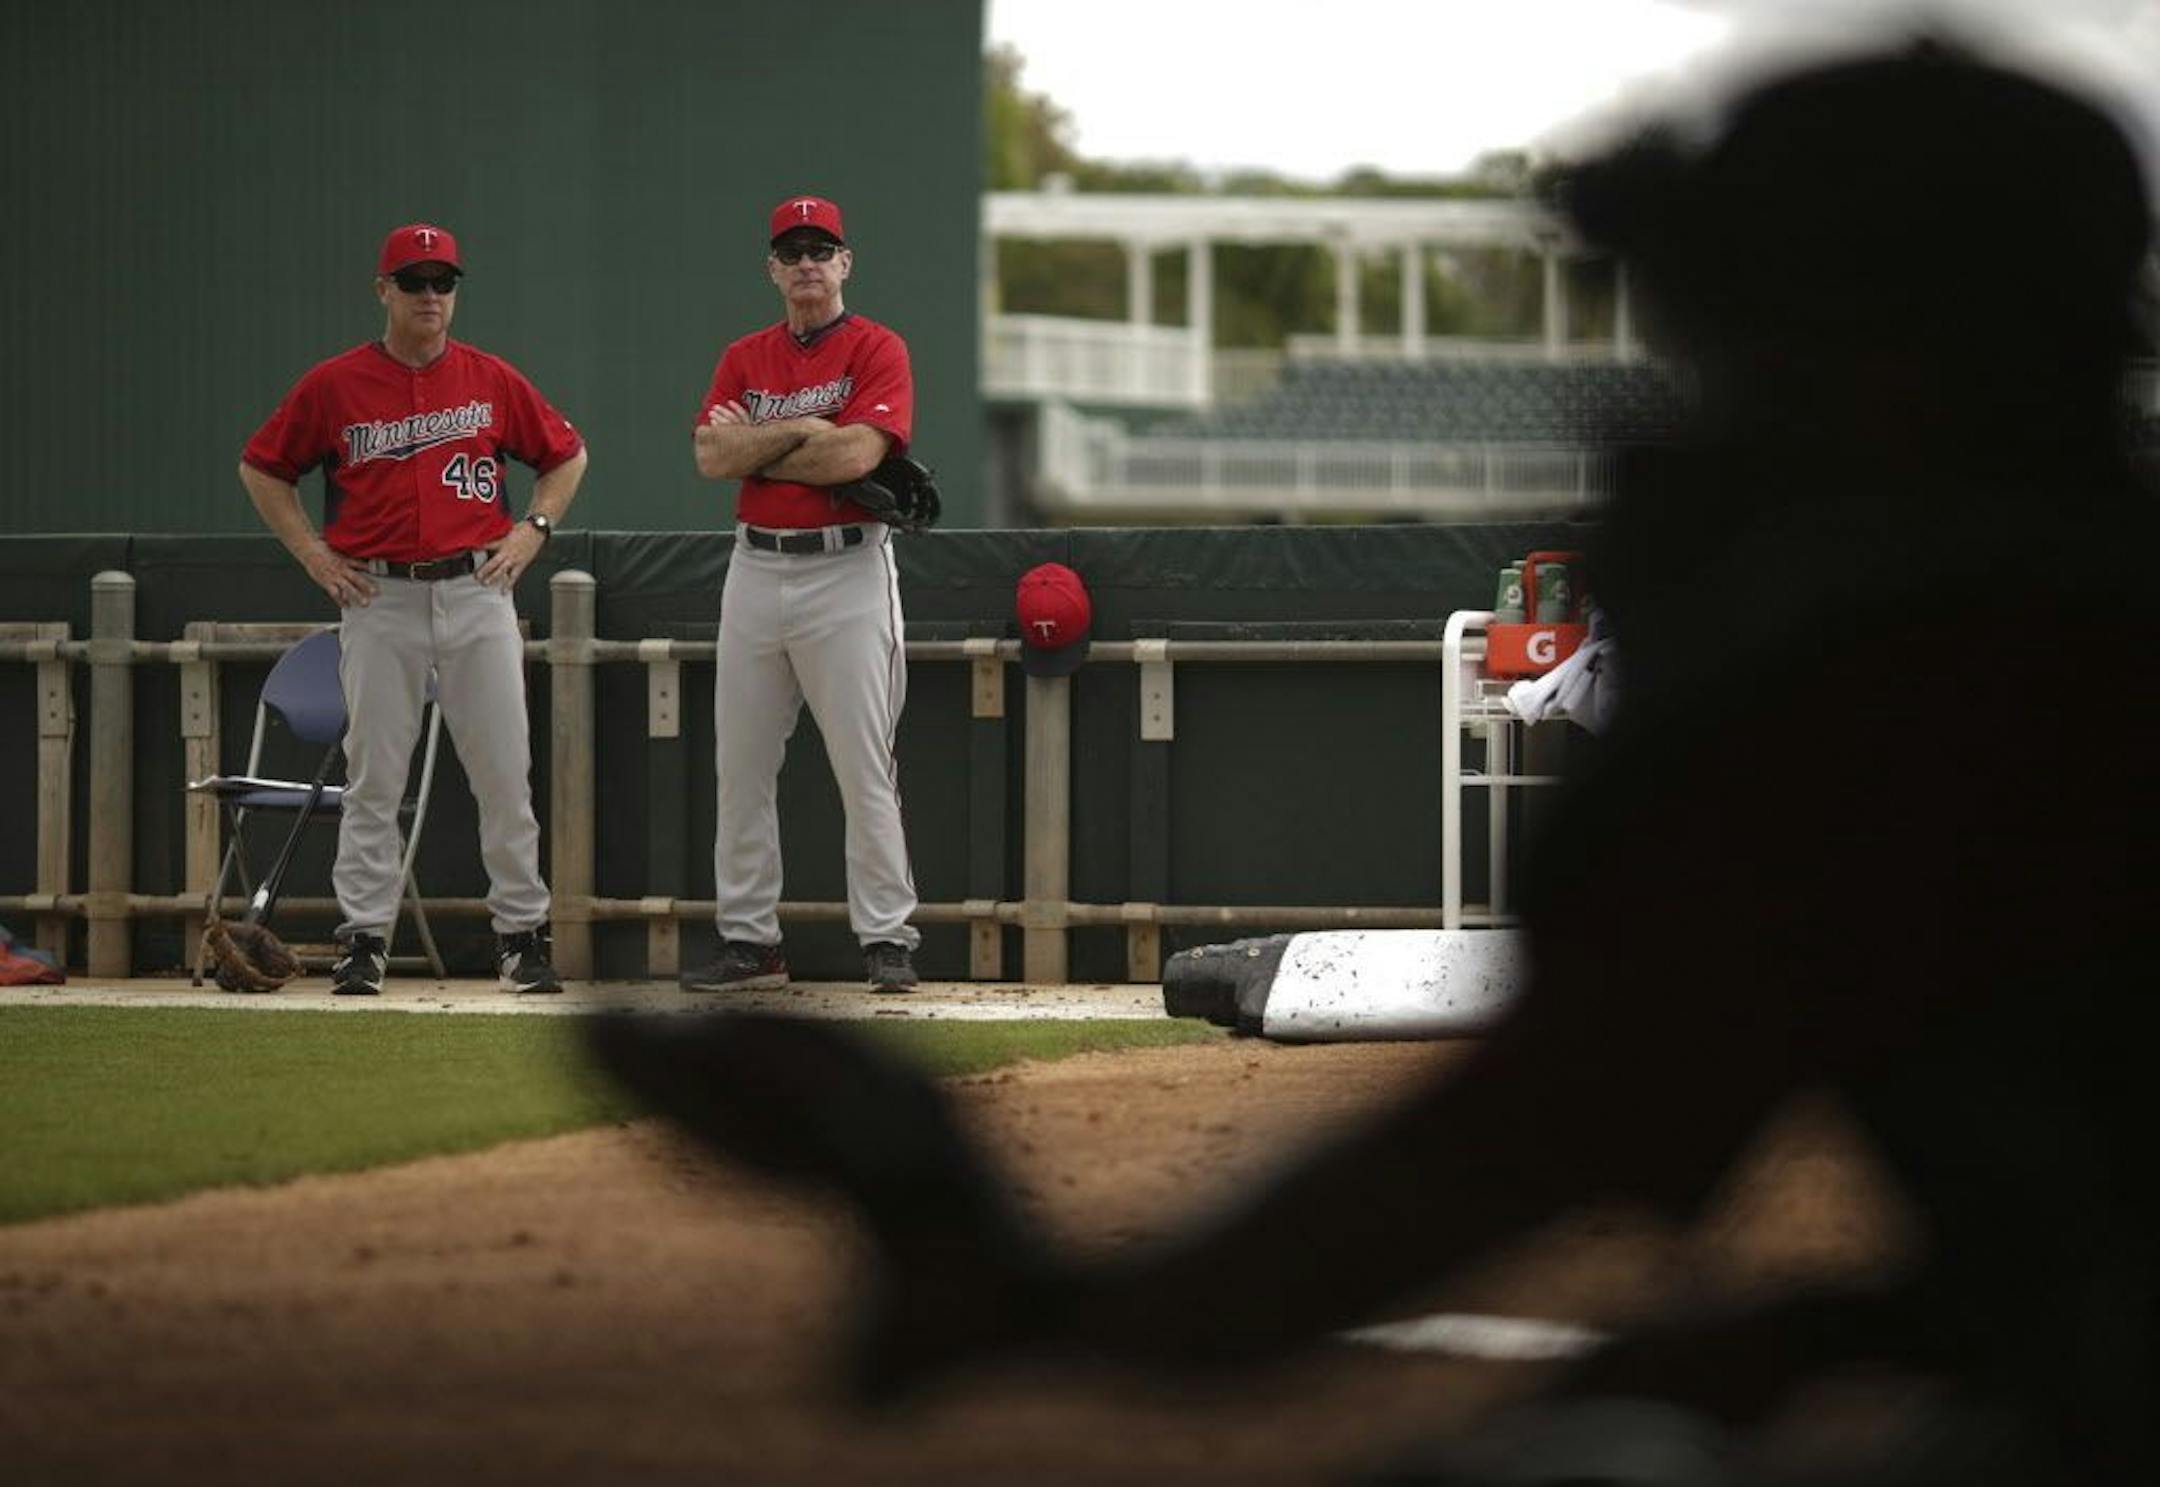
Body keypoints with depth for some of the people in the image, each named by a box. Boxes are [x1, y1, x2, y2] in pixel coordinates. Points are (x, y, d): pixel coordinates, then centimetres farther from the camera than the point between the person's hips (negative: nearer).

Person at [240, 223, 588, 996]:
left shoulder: (492, 380, 5)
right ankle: (363, 940, 5)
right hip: (379, 599, -1)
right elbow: (262, 468, 11)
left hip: (477, 591, 1)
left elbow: (565, 455, 17)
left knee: (504, 773, 0)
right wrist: (311, 552, 3)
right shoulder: (334, 385, 2)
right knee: (373, 778, 1)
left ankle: (521, 934, 6)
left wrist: (532, 530, 4)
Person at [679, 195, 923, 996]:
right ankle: (749, 939, 11)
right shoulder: (744, 358, 13)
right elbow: (712, 457, -1)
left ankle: (887, 938, -2)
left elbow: (857, 453, -16)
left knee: (865, 769, -6)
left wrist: (751, 442, -5)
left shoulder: (876, 351, -2)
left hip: (847, 572, -5)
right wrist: (802, 430, -10)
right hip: (755, 570, 5)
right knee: (741, 768, 5)